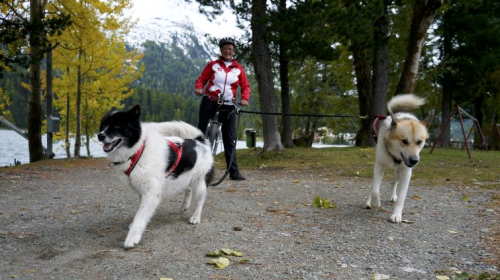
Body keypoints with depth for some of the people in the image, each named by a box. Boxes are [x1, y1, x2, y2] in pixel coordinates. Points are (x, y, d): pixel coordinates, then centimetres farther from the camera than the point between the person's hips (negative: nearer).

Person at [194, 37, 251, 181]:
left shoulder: (238, 68, 8)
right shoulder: (212, 65, 4)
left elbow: (245, 86, 8)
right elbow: (201, 79, 5)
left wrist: (245, 98, -11)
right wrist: (198, 88, -16)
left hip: (228, 106, 1)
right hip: (209, 103, -1)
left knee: (230, 139, 2)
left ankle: (234, 171, 6)